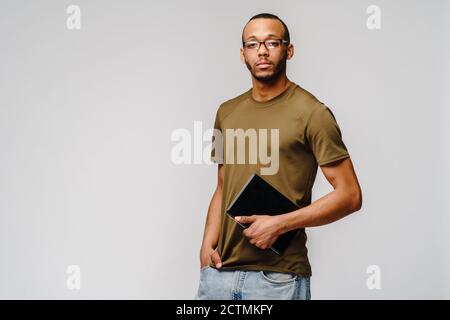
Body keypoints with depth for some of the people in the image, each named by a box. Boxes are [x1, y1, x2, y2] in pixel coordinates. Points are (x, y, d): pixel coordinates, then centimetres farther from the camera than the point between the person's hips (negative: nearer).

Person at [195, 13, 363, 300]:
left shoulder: (311, 112, -8)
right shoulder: (226, 112, 10)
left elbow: (350, 195, -9)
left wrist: (280, 224, -15)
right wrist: (208, 244, 3)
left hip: (278, 276, -5)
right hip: (220, 269, 5)